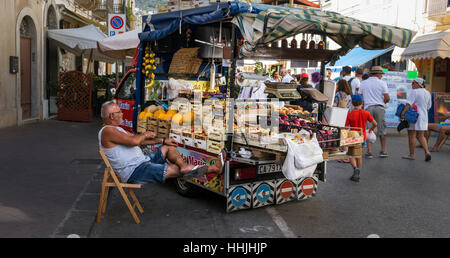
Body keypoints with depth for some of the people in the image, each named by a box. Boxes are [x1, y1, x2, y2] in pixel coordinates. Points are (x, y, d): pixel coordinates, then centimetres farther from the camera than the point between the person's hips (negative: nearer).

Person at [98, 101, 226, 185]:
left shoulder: (116, 129, 18)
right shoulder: (107, 131, -16)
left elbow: (139, 140, 20)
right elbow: (134, 141, -28)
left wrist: (162, 140, 12)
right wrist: (145, 135, -5)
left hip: (142, 161, 11)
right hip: (134, 173, -11)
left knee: (169, 146, 12)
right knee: (175, 170, -12)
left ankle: (184, 166, -13)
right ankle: (214, 168, -6)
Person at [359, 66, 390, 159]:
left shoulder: (363, 83, 7)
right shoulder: (382, 83, 0)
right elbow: (387, 98, -4)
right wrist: (383, 102, 16)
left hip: (368, 107, 1)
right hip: (379, 107, -1)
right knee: (381, 129, 10)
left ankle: (369, 151, -1)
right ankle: (383, 151, 16)